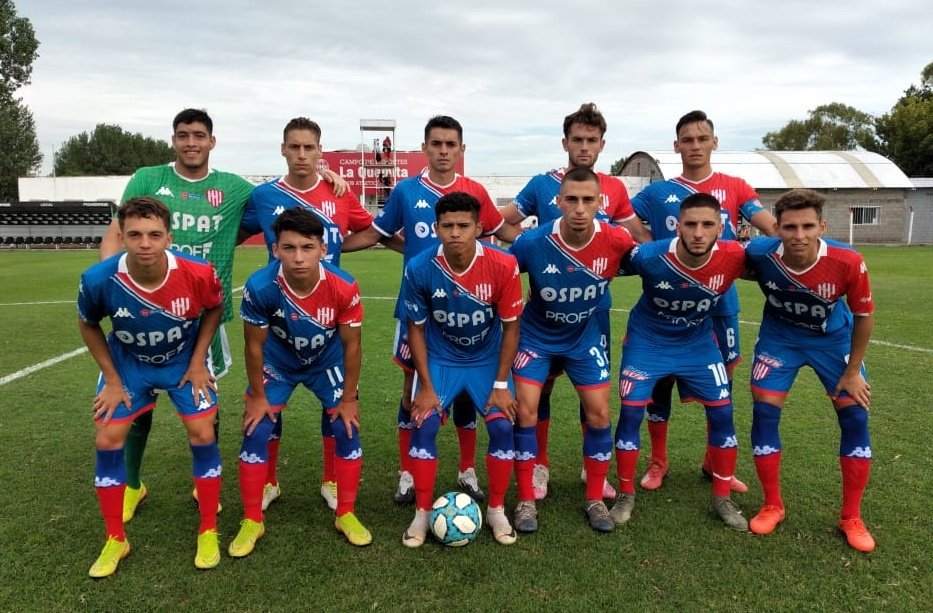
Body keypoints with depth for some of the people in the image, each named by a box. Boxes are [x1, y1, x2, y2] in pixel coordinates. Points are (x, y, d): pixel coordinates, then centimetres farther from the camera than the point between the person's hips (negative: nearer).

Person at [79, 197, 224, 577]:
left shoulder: (198, 273, -31)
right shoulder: (98, 279, -29)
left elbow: (214, 308, -7)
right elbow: (88, 325, -6)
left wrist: (197, 361, -10)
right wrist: (112, 379, -6)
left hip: (184, 359, -1)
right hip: (128, 362, 1)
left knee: (202, 435, -9)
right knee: (107, 440, -3)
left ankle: (208, 532, 10)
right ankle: (115, 540, 17)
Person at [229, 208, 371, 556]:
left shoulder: (344, 288, -32)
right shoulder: (260, 287, -34)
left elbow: (351, 344, -16)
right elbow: (255, 344, -17)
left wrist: (348, 398, -9)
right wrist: (258, 396, -7)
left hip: (328, 362, 1)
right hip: (277, 364, 0)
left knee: (346, 430, -4)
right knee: (255, 433, -5)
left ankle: (345, 515, 16)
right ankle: (252, 521, 14)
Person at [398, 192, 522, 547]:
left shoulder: (503, 266, -23)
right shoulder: (419, 268, -21)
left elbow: (510, 327, -10)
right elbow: (416, 329, -8)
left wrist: (501, 384, -11)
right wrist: (426, 386, -11)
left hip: (488, 359, 0)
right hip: (440, 358, 0)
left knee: (502, 425, -13)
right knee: (423, 425, -14)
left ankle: (496, 510, 11)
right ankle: (423, 512, 7)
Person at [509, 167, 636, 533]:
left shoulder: (616, 240, -24)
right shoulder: (532, 242, -26)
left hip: (586, 337, 1)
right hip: (537, 336, -1)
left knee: (599, 415, 0)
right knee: (525, 413, -6)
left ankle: (595, 500, 20)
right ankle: (526, 501, 12)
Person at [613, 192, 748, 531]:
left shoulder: (734, 257, -27)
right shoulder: (649, 256, -31)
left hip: (698, 342, 2)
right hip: (647, 341, -2)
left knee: (722, 413, 2)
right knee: (630, 413, -4)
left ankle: (722, 498, 22)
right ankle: (625, 494, 16)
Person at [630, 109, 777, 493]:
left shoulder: (734, 188, 4)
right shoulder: (658, 193, 4)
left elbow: (773, 228, -4)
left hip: (719, 302, 1)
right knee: (661, 379, 6)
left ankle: (716, 463, 29)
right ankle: (658, 462, 24)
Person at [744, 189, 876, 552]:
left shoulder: (848, 262, -31)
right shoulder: (759, 254, -31)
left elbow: (864, 315, -13)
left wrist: (853, 371, -8)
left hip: (834, 339, 0)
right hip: (780, 338, 0)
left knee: (855, 417, -2)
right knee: (764, 413, -6)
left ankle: (852, 517, 16)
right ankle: (772, 506, 12)